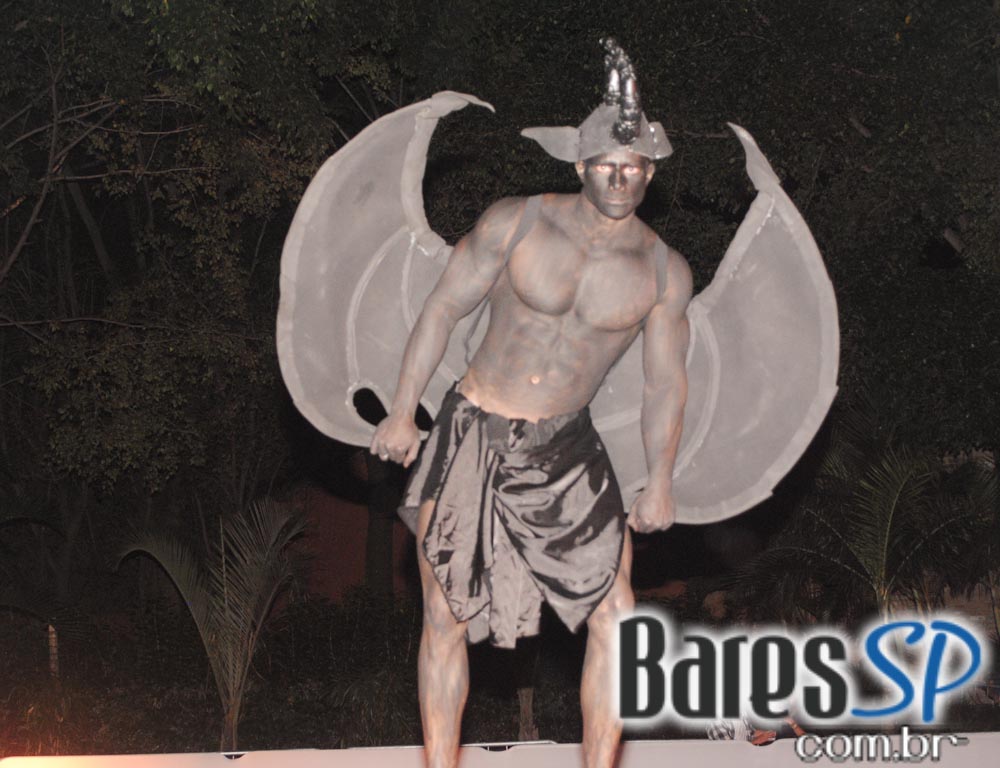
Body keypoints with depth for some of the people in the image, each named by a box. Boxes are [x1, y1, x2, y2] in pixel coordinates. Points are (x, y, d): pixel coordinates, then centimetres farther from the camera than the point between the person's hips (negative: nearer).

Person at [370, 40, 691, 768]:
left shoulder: (663, 271, -3)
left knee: (616, 618, -5)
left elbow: (666, 380, 5)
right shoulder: (518, 223, -8)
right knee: (447, 619, 3)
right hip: (472, 436, -1)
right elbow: (444, 307, -1)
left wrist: (661, 482, 7)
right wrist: (403, 412, -1)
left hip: (566, 451, 1)